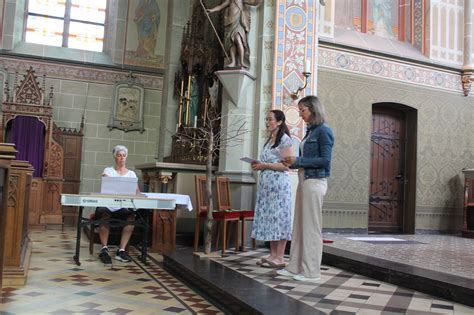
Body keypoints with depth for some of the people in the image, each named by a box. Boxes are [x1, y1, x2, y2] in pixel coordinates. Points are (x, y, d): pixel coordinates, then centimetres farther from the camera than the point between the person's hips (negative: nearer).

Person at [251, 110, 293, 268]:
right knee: (268, 217, 7)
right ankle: (272, 254, 13)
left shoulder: (284, 139, -7)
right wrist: (259, 165, 6)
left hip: (278, 183, -9)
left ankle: (279, 258, -1)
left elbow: (286, 165, -13)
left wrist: (265, 165, -16)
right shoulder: (269, 140, 19)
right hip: (266, 183, 9)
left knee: (278, 217, -6)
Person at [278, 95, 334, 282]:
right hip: (304, 181, 9)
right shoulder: (311, 131, 16)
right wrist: (293, 163, 4)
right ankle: (295, 267, 19)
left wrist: (298, 160, -15)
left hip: (315, 182, -9)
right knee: (299, 225, 11)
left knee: (312, 227, -2)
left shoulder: (323, 131, -9)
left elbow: (325, 160, -15)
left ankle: (312, 272, 7)